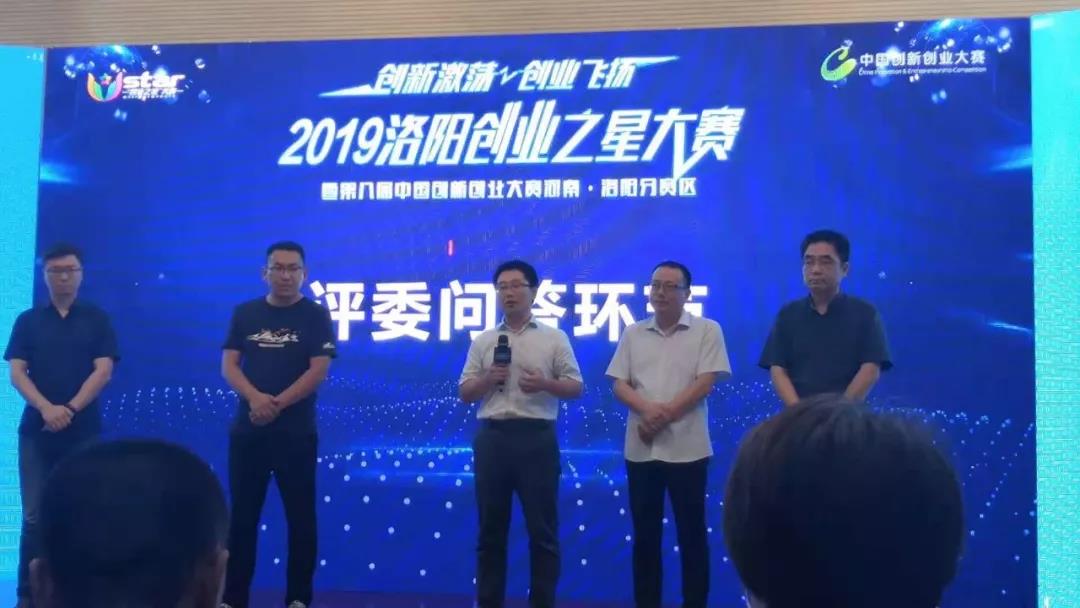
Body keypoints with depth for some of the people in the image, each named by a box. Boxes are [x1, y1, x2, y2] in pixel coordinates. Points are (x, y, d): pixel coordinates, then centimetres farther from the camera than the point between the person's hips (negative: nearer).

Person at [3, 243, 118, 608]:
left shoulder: (97, 319, 7)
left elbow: (103, 372, -3)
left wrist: (71, 408, -15)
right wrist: (46, 408, -17)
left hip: (84, 430, -1)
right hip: (36, 429, 1)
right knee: (34, 515, 1)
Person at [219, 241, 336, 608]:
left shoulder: (316, 315, 0)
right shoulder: (245, 313, 9)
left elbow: (318, 371, -9)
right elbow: (228, 365, 2)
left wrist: (277, 404, -17)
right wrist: (255, 397, -16)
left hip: (296, 433, -3)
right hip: (247, 430, 3)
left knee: (300, 517, 3)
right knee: (242, 516, 7)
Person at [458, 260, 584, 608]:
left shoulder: (554, 338, 5)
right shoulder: (483, 341, 12)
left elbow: (576, 387, 3)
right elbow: (465, 393, 12)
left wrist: (545, 384, -15)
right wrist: (488, 379, -8)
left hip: (536, 438, -2)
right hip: (492, 438, 2)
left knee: (542, 529, 2)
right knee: (491, 528, 8)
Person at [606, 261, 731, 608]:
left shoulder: (707, 331, 0)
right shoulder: (634, 334, 10)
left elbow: (706, 382, -8)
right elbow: (619, 384, 5)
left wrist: (666, 414, -14)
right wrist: (648, 409, -14)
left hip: (686, 447, -3)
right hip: (641, 448, 3)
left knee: (692, 531, 4)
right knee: (645, 531, 9)